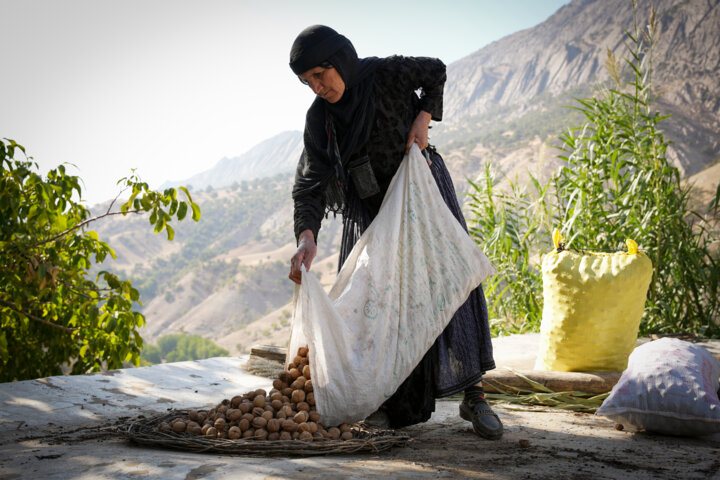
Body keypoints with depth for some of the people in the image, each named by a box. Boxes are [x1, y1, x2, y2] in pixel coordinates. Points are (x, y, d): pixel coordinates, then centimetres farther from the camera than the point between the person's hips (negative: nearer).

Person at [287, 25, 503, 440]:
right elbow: (310, 184, -15)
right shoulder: (319, 119, -8)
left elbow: (436, 72, 3)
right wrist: (307, 238, -29)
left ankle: (474, 395, -5)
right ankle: (387, 402, 10)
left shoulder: (387, 74, -16)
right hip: (371, 210, 3)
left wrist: (423, 117, -11)